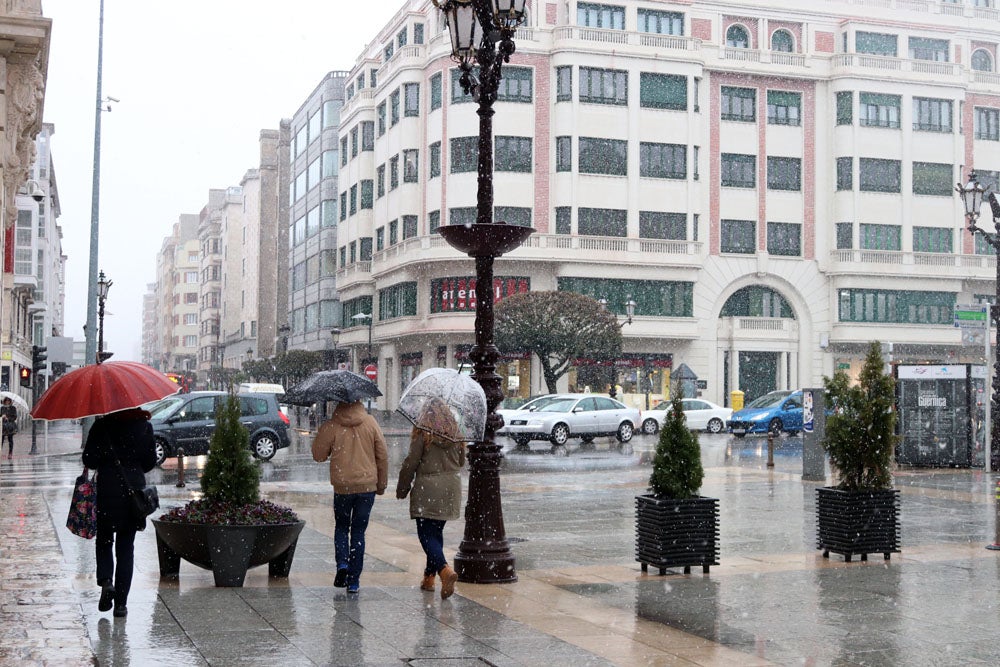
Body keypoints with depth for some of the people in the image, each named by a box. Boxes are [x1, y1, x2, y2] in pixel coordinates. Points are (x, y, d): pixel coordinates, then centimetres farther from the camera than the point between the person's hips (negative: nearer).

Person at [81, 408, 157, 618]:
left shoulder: (102, 425, -5)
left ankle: (106, 580, -8)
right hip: (135, 489, 1)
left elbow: (89, 460, -5)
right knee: (126, 545, 7)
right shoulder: (144, 425, -1)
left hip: (107, 489, -1)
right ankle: (121, 602, 5)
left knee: (104, 539, 17)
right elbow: (150, 461, 3)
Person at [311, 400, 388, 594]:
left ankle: (342, 563, -5)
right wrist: (382, 484, 14)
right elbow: (383, 455, 3)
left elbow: (318, 455, 2)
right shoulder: (370, 423, -2)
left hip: (342, 486, -1)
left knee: (341, 527, 19)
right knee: (358, 532, 9)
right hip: (367, 486, 1)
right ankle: (353, 581, 8)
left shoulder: (331, 426, -8)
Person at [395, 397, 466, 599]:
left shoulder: (422, 433, -8)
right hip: (451, 487, 6)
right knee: (436, 532, 16)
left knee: (426, 534, -5)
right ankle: (429, 576, 21)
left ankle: (445, 570, -25)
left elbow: (411, 463, -8)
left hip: (428, 488, -6)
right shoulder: (455, 433, 7)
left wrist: (402, 489, 2)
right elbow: (461, 462, 17)